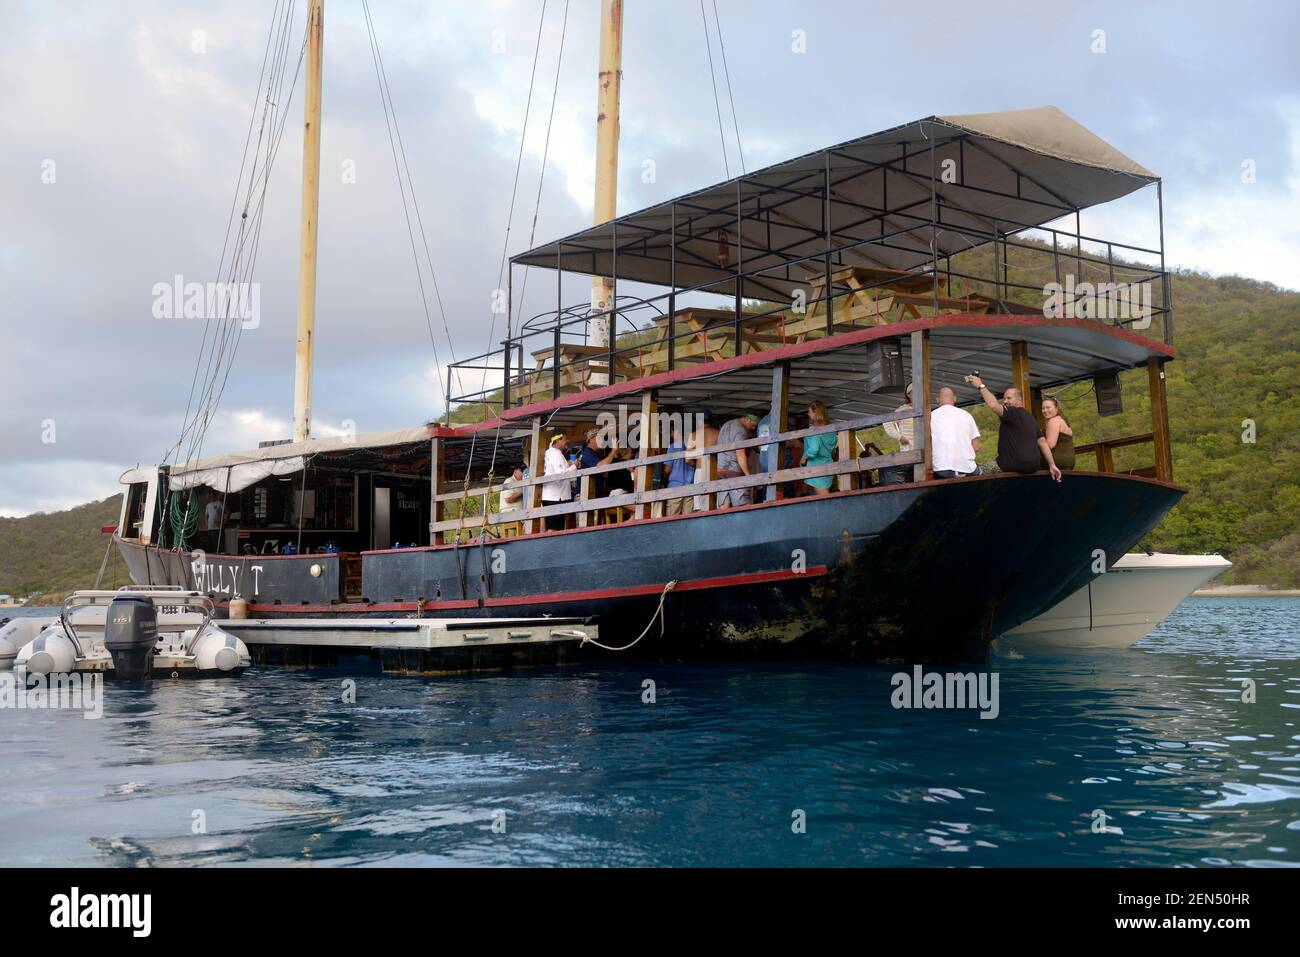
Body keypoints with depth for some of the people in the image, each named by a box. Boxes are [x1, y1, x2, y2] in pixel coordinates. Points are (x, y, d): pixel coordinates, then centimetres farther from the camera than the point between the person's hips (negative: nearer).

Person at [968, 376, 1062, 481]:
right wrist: (1052, 465, 15)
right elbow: (1043, 442, 17)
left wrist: (981, 386, -14)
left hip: (1016, 465, -9)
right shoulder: (1030, 418, 20)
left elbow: (993, 405, -23)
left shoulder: (1015, 413, -8)